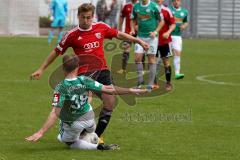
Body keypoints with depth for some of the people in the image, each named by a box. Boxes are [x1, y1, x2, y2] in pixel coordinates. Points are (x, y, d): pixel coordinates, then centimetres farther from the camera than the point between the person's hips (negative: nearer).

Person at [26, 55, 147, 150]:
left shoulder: (61, 87, -26)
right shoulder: (84, 81, -18)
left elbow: (55, 113, -33)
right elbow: (108, 89, -17)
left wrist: (41, 132, -36)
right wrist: (130, 91, -6)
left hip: (72, 125, -6)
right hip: (88, 118, 7)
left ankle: (97, 147, -4)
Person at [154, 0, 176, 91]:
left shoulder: (166, 11, -3)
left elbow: (173, 24, -1)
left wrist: (168, 32, -17)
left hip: (164, 40, -2)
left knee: (166, 61, 2)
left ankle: (168, 83, 9)